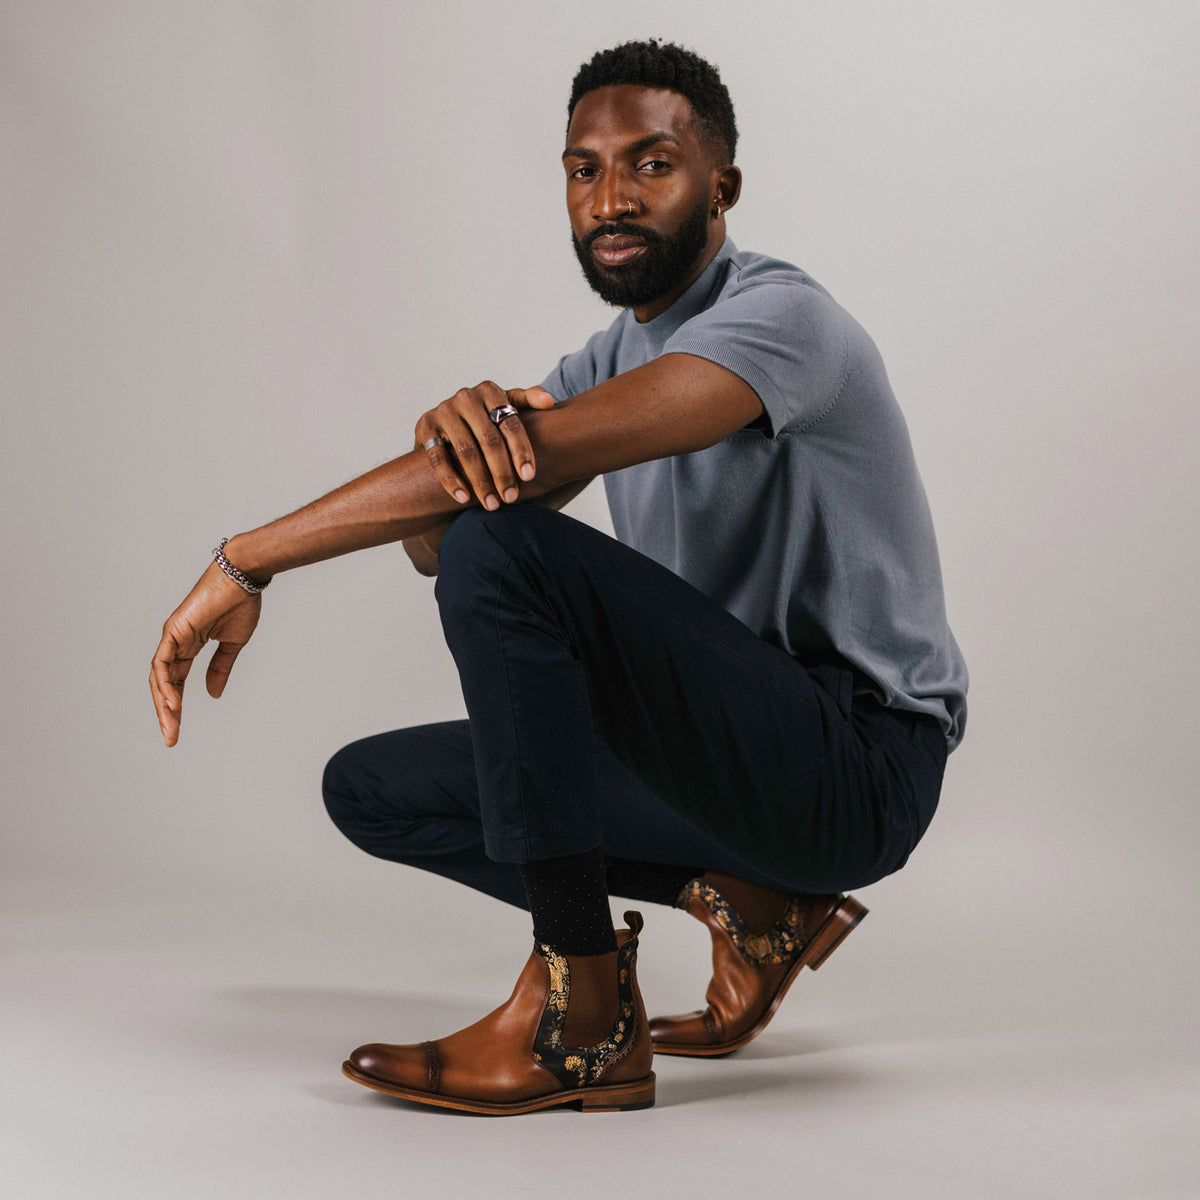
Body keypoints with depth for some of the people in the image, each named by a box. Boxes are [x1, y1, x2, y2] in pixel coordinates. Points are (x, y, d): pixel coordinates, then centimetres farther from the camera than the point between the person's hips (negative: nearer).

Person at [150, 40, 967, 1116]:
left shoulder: (782, 317, -15)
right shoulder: (611, 360, 13)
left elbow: (547, 451, -31)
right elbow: (433, 542, 0)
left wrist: (246, 563, -28)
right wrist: (457, 425, -26)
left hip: (859, 759, -9)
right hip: (739, 745, 9)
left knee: (504, 550, -28)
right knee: (373, 789, 7)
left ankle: (581, 1023, -21)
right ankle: (747, 898, 3)